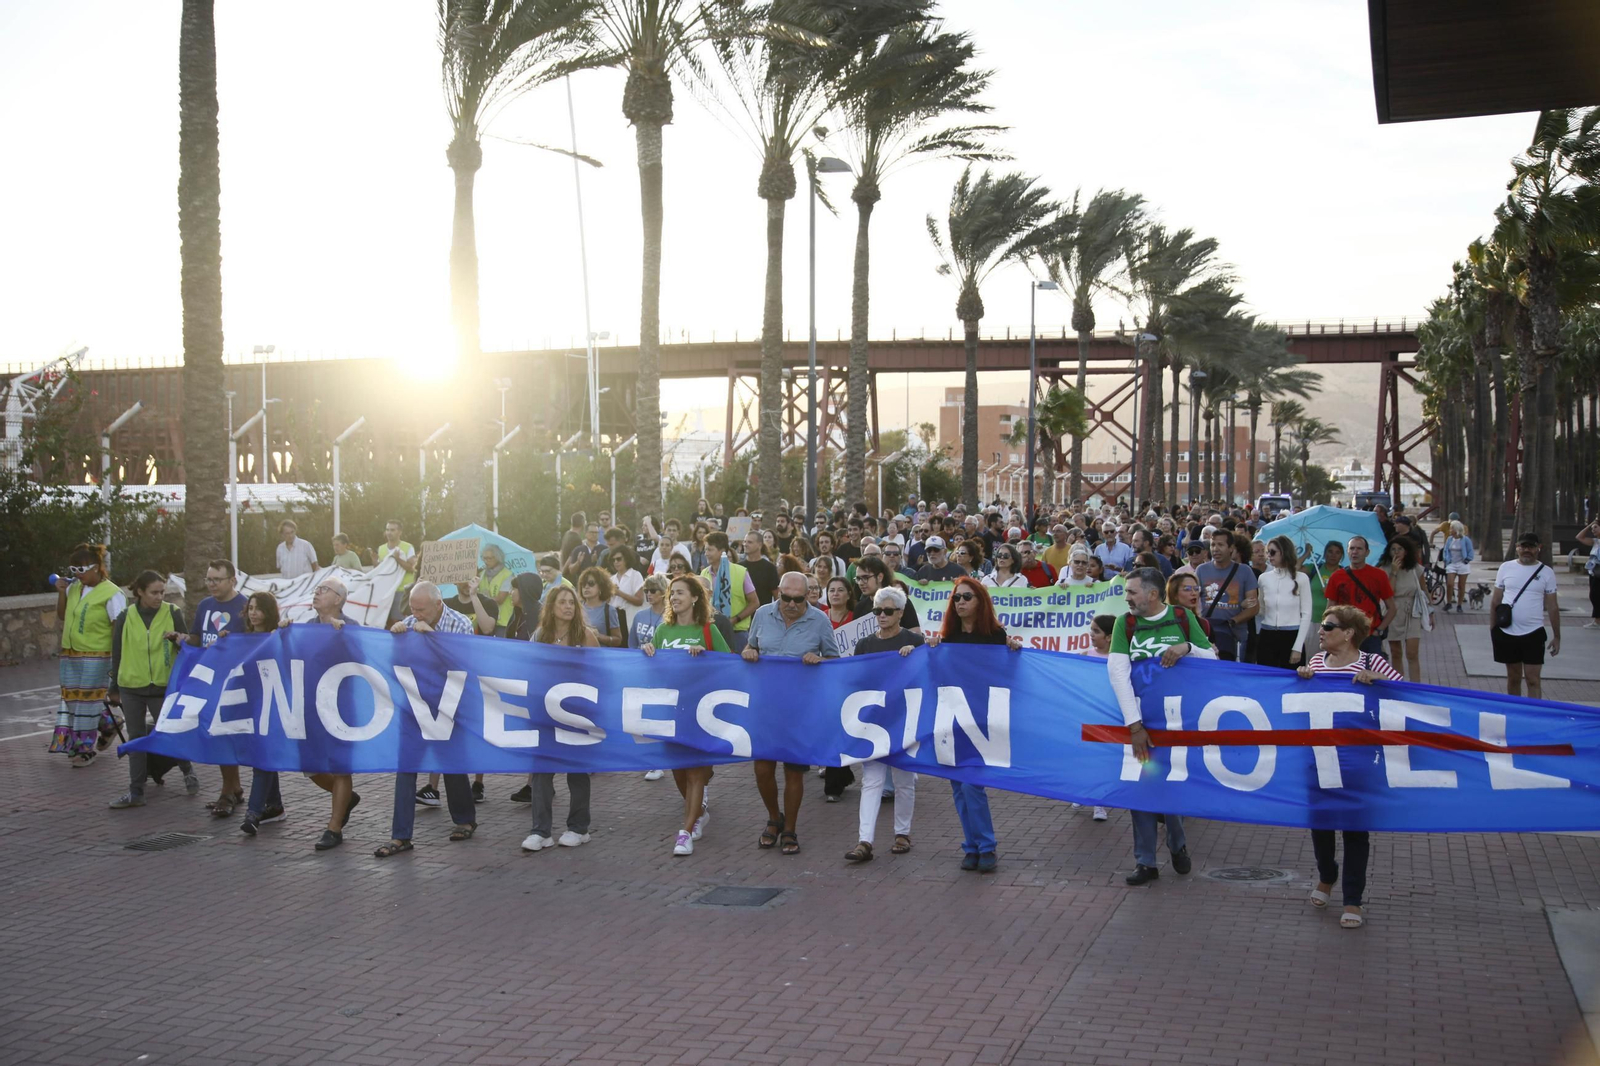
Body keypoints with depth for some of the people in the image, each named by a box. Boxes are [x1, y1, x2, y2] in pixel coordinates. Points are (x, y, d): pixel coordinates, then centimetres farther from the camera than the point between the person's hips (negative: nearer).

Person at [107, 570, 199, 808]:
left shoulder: (173, 614, -3)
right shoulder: (125, 617, 1)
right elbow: (117, 653, 8)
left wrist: (177, 639, -22)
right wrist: (113, 688, 13)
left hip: (163, 687, -2)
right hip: (131, 688, 2)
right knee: (136, 738, 7)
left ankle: (188, 772, 27)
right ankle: (136, 792, 12)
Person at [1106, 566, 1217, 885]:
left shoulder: (1182, 618, -2)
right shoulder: (1125, 623, -3)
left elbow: (1212, 659, 0)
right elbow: (1118, 672, -13)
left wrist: (1187, 648, -21)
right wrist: (1134, 724, -21)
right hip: (1138, 717, 1)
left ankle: (1177, 845, 32)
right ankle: (1145, 862, 12)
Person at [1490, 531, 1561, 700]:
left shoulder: (1546, 572, 1)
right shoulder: (1506, 567, 3)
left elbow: (1552, 607, 4)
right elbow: (1496, 601, 8)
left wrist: (1557, 636, 4)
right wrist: (1492, 628, 6)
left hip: (1533, 633, -2)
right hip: (1507, 632, 2)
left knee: (1533, 679, -4)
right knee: (1513, 677, 12)